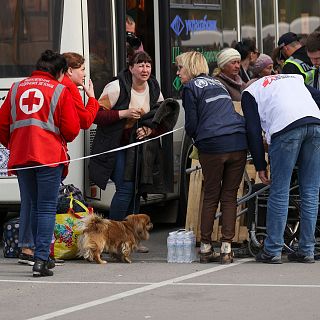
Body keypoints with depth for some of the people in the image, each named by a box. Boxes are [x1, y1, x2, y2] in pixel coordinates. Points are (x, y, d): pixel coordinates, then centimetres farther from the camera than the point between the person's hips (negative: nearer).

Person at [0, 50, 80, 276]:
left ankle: (41, 256, 19)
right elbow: (72, 129, -3)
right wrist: (63, 139, 19)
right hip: (50, 156, -4)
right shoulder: (60, 91, -1)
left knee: (30, 206, 15)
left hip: (20, 157, 4)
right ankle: (41, 258, -11)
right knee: (47, 208, -2)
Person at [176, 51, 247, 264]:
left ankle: (206, 248, 10)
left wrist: (196, 139, 22)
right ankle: (226, 250, 2)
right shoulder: (218, 84, 25)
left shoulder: (191, 87, 5)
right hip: (239, 143, 4)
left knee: (211, 198, 7)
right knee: (229, 197, 6)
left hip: (213, 146, -4)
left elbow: (191, 125, 3)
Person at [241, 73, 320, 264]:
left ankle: (273, 251, 4)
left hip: (286, 127, -4)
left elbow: (253, 131, 11)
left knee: (279, 193, 3)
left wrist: (260, 166, 11)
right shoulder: (295, 78, 36)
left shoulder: (250, 92, 24)